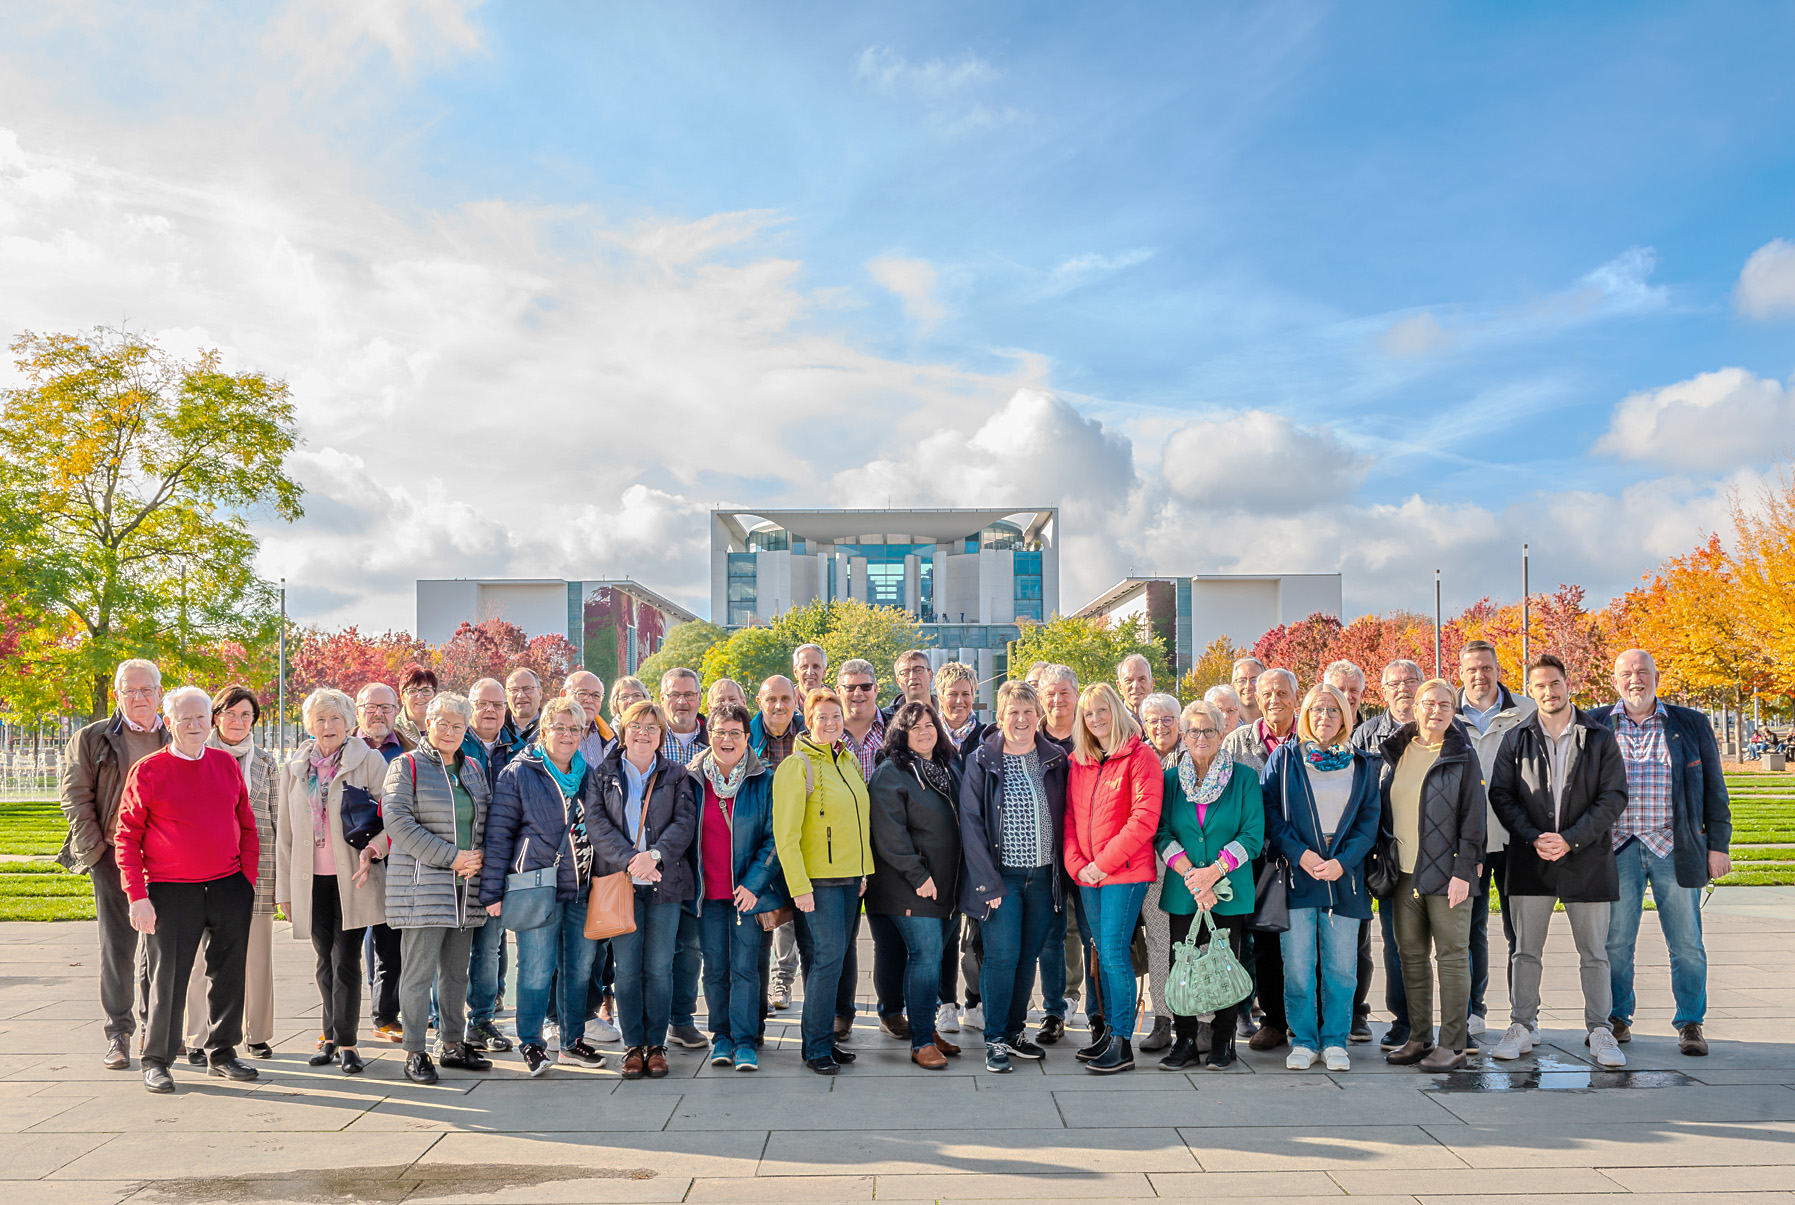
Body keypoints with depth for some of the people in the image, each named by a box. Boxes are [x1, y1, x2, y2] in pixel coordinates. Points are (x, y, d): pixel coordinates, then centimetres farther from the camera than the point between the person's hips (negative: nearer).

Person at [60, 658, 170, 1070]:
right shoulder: (92, 739, 4)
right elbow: (76, 798, 1)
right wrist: (93, 850, -5)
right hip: (115, 857, -2)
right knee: (117, 947, 0)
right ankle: (118, 1036, 9)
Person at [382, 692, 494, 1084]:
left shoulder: (473, 769, 15)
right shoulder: (406, 766, -3)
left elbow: (488, 820, 20)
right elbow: (399, 823, -13)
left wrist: (480, 856, -1)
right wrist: (452, 857, -16)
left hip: (466, 889, 6)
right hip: (423, 885, -6)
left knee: (457, 970, 12)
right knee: (419, 971, -4)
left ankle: (454, 1044, 22)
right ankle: (415, 1052, 5)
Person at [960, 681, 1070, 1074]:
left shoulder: (1055, 759, 6)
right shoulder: (981, 761, -4)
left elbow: (1063, 818, 11)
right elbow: (970, 823, -7)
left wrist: (1061, 870, 3)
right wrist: (988, 881, -12)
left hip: (1043, 875, 4)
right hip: (1001, 875, -3)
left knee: (1028, 956, 10)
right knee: (1002, 956, -6)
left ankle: (1015, 1031, 23)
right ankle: (995, 1040, 5)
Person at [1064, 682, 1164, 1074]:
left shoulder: (1140, 756, -6)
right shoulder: (1078, 762, 13)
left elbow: (1145, 817, -13)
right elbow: (1069, 817, 14)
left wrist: (1105, 862, -14)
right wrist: (1076, 863, -2)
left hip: (1124, 871, -6)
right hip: (1087, 876, 6)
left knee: (1114, 953, -10)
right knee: (1105, 955, 11)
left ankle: (1123, 1045, -4)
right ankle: (1111, 1034, 19)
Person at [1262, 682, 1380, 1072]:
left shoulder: (1361, 765, 10)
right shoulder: (1284, 758, 6)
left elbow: (1369, 820, 6)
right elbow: (1270, 812, 0)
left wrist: (1341, 862, -8)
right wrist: (1300, 854, -11)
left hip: (1344, 876, 1)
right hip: (1296, 876, -1)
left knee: (1340, 965, 4)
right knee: (1297, 966, -1)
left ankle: (1335, 1041, 16)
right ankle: (1303, 1040, 12)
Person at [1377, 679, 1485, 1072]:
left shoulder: (1463, 757, -1)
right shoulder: (1394, 753, 12)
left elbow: (1474, 818, -5)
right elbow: (1382, 810, 17)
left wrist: (1463, 871, -12)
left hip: (1447, 874, -5)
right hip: (1404, 874, 5)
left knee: (1452, 957, -1)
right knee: (1411, 956, 9)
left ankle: (1452, 1044, 4)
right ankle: (1418, 1038, 18)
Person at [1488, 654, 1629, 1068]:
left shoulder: (1600, 739, 3)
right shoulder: (1516, 740, 7)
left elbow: (1614, 797, -3)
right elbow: (1500, 794, 3)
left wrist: (1571, 839, -13)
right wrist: (1533, 837, -10)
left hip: (1587, 859, -1)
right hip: (1530, 862, 1)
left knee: (1593, 952, 6)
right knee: (1525, 949, 6)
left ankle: (1600, 1031, 16)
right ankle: (1521, 1027, 15)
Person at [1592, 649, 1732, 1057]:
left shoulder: (1691, 725, 7)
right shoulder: (1594, 725, 6)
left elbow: (1713, 790, 9)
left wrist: (1718, 846, 3)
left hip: (1675, 849, 0)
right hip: (1617, 850, 0)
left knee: (1686, 943, 3)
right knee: (1614, 942, 3)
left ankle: (1690, 1024, 15)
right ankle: (1617, 1019, 16)